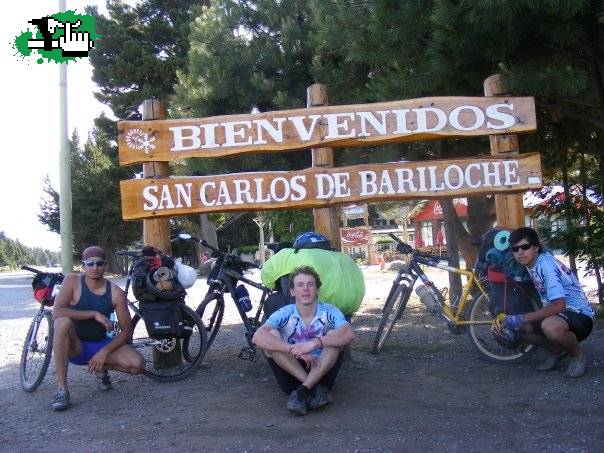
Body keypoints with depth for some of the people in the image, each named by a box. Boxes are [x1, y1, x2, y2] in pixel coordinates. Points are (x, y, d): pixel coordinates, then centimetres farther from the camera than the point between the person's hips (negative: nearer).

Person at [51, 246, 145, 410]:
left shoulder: (116, 293, -10)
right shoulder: (72, 281, -13)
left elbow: (125, 331, -8)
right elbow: (56, 312, -27)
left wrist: (104, 352, -21)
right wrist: (94, 314, -29)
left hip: (99, 344, 2)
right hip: (74, 346, -1)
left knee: (137, 364, -23)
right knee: (63, 322, -35)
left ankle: (102, 368, 11)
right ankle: (61, 389, -27)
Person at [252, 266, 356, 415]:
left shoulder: (328, 312, -5)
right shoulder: (285, 314, -7)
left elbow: (349, 334, -25)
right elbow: (257, 337, -25)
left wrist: (315, 342, -37)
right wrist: (293, 349, -35)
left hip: (321, 372, 0)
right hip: (291, 374, 0)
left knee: (334, 335, -23)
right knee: (271, 336, -22)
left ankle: (303, 390, -30)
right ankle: (315, 388, -25)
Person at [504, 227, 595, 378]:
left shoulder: (546, 264, -24)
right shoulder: (531, 264, 2)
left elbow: (558, 305, -34)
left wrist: (522, 319, -32)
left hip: (580, 316, -9)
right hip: (558, 314, 9)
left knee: (550, 326, -38)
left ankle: (578, 356, -8)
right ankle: (557, 351, 17)